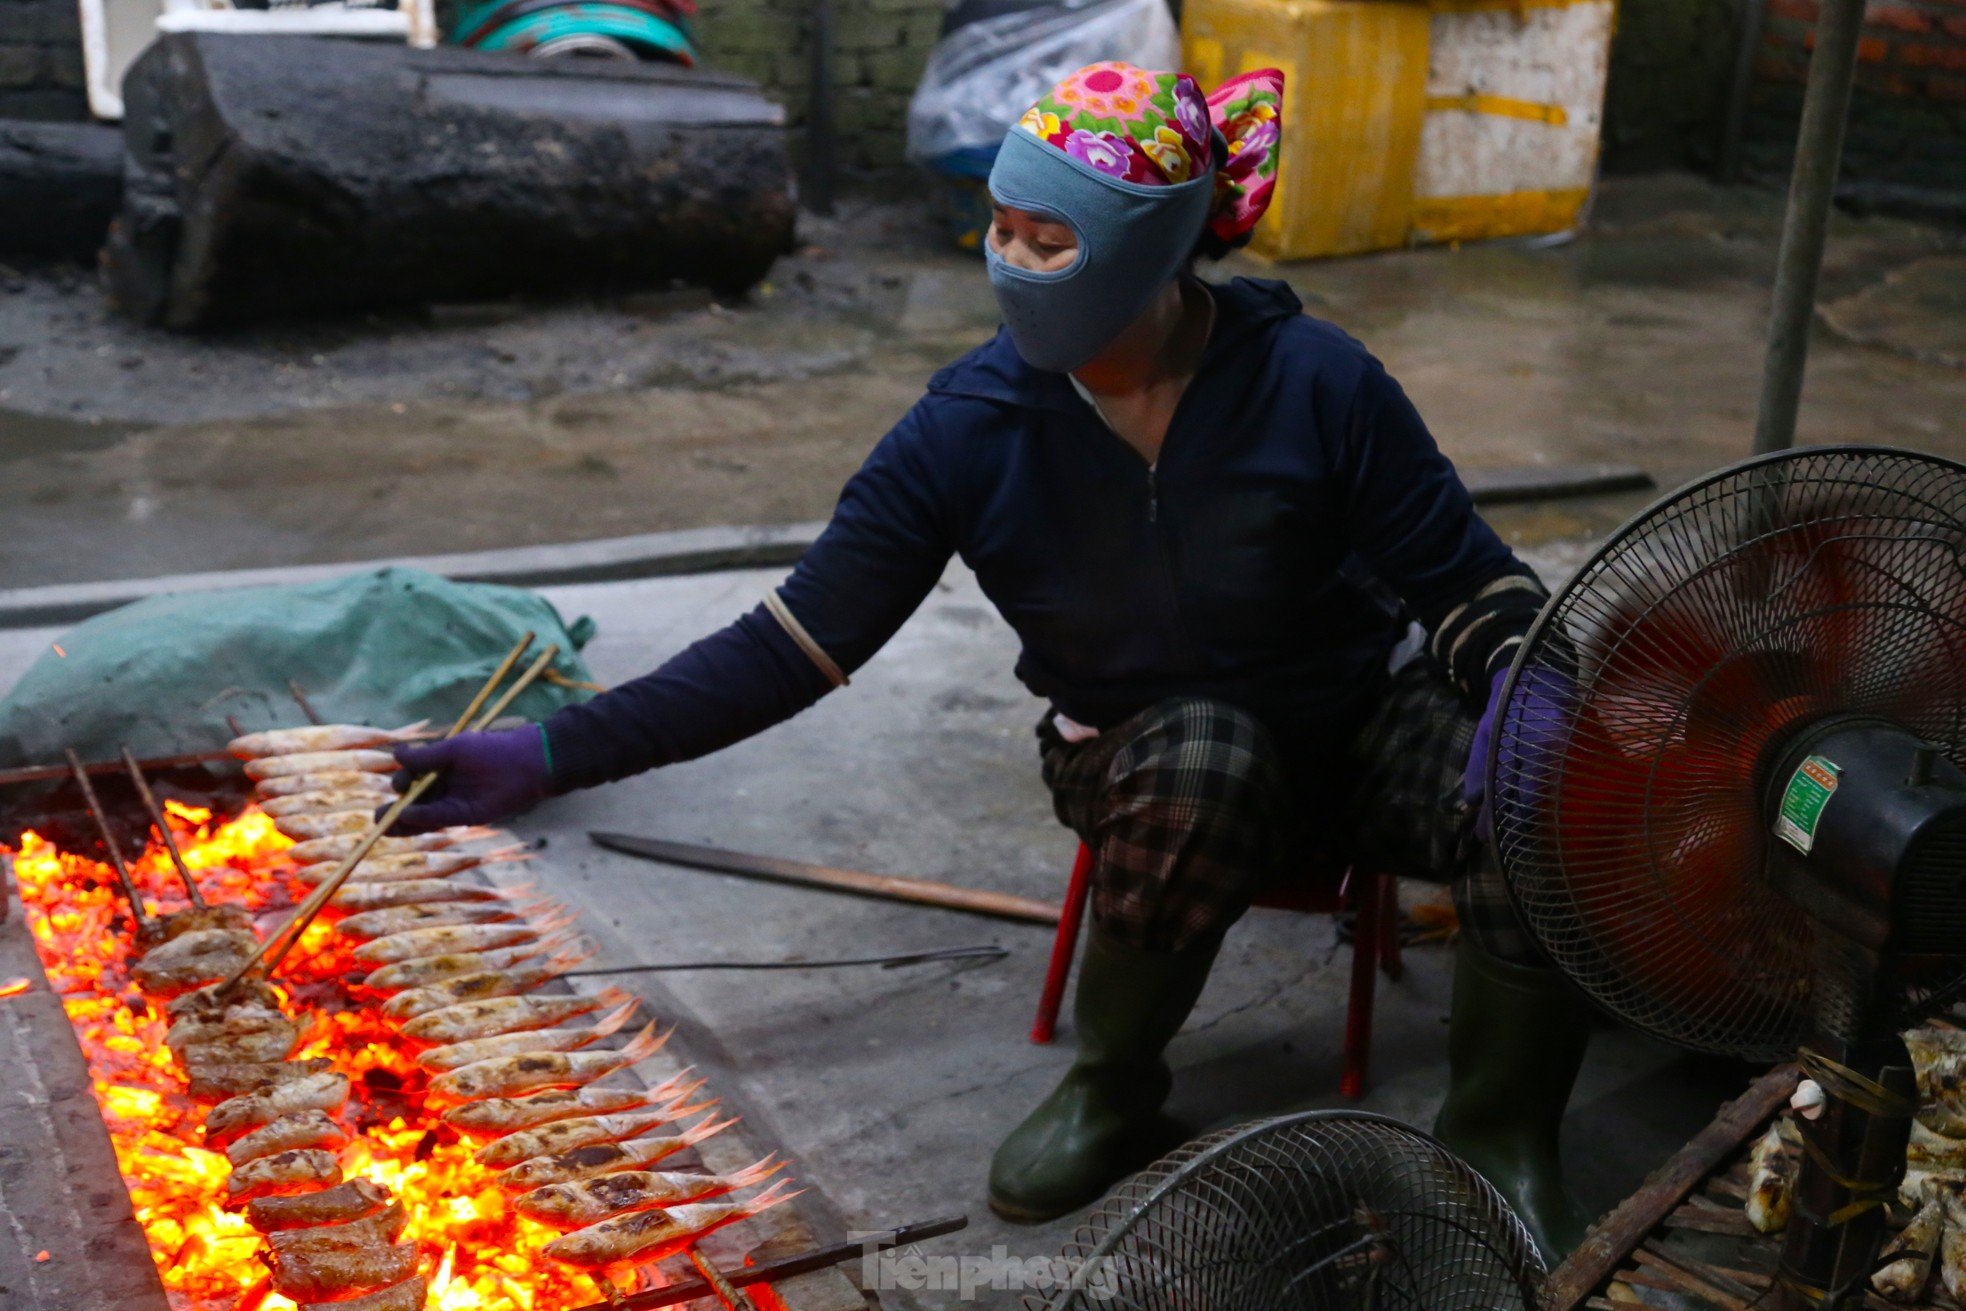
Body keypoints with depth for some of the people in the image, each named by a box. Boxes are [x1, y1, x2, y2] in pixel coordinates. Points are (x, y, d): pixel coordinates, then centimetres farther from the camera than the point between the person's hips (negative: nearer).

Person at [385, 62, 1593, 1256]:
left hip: (1366, 717, 1)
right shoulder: (974, 427, -17)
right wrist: (556, 754, -19)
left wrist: (1520, 689, -34)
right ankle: (1111, 1093, -9)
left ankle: (1504, 1137, -3)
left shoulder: (1311, 381, -20)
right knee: (1202, 763, -37)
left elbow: (1470, 583, -10)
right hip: (1150, 753, 0)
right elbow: (793, 648, -13)